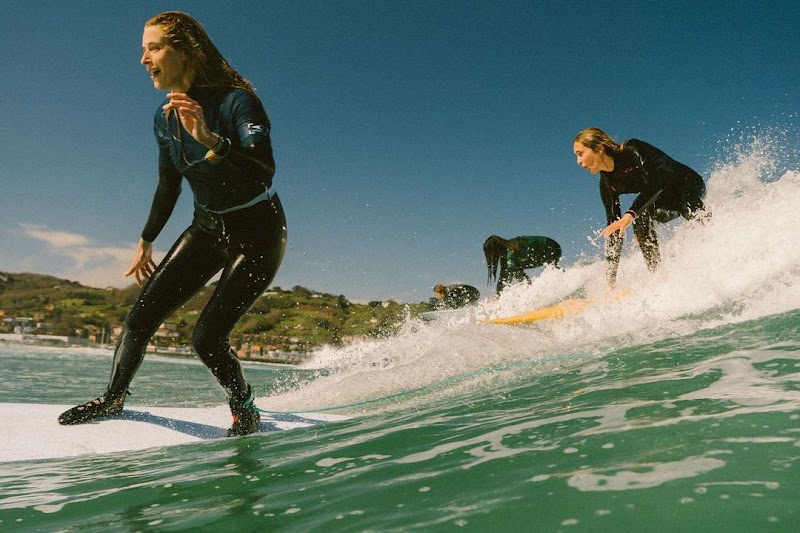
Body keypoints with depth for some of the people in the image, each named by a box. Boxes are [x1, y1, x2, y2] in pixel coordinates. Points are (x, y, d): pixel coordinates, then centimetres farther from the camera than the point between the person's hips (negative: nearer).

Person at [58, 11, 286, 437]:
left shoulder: (236, 101, -21)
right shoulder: (165, 118, 0)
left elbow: (265, 171, -37)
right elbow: (168, 186, 14)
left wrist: (210, 140, -52)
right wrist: (146, 240, 20)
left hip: (257, 233, -6)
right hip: (207, 227, 7)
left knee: (207, 337, -12)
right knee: (142, 314, -1)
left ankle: (245, 412, 14)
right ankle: (112, 398, 22)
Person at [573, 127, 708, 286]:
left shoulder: (632, 150, -23)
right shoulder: (606, 183, -5)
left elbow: (654, 186, -35)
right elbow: (613, 225, -5)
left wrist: (629, 216, -48)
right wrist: (611, 277, -10)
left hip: (690, 186, -5)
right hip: (667, 199, 5)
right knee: (640, 217, -23)